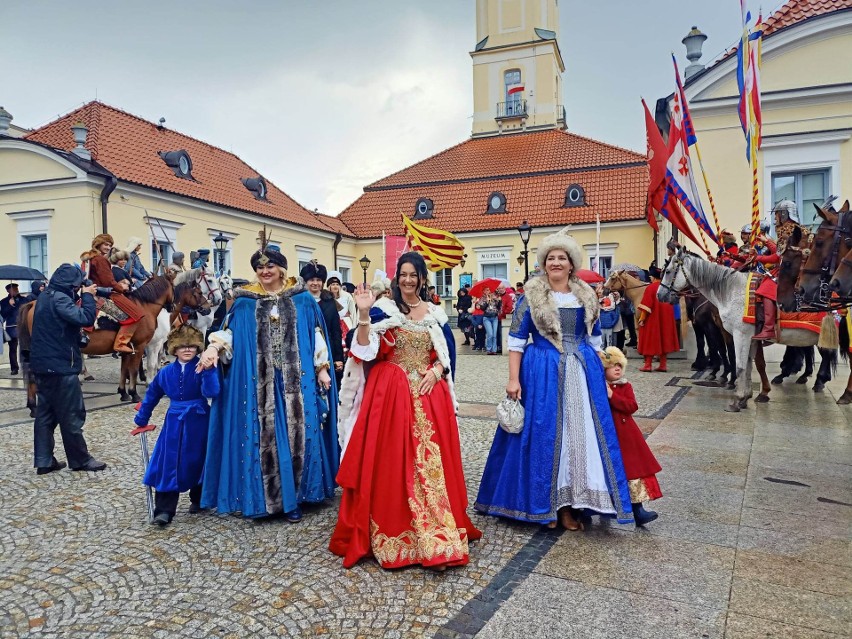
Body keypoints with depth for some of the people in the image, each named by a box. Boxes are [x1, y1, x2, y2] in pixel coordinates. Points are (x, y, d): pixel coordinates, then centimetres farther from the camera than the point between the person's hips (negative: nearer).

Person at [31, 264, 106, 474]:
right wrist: (87, 296, -14)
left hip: (44, 365, 10)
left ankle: (44, 461, 17)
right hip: (60, 366, -10)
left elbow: (73, 317, 16)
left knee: (45, 414, 12)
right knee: (72, 415, 0)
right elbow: (85, 319, -28)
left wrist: (84, 297, 5)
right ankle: (80, 460, 10)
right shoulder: (59, 298, -18)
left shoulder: (45, 296, 13)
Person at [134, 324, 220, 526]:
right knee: (168, 464, -2)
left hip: (198, 422, -3)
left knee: (197, 462, 10)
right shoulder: (166, 372, 3)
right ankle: (164, 510, 3)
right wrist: (141, 418, 22)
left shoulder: (202, 369, -10)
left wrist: (208, 370, -37)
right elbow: (152, 394, 17)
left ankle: (198, 500, 31)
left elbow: (211, 392, -25)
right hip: (174, 422, 3)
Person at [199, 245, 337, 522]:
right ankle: (262, 497, 14)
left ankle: (292, 498, 13)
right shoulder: (244, 303, 8)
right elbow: (229, 333, 3)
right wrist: (213, 348, -18)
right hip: (258, 381, 1)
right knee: (261, 436, 2)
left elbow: (317, 336, 5)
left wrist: (322, 369, -1)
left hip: (296, 380, 0)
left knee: (295, 434, 2)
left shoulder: (302, 299, 6)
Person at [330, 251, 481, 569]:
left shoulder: (436, 314, 12)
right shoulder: (383, 309, 2)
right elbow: (366, 349, -9)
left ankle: (435, 538, 9)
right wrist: (364, 314, -21)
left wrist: (436, 372, -6)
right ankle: (393, 534, 11)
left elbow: (448, 354, 13)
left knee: (431, 462, 0)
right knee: (391, 462, -3)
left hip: (429, 393, 3)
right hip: (390, 393, -2)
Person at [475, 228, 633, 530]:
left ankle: (568, 504, 19)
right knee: (543, 435, 2)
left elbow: (595, 340, 15)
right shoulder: (531, 295, -2)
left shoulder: (586, 296, 9)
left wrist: (601, 376, 11)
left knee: (580, 435, 6)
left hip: (582, 373, 4)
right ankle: (543, 504, 18)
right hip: (542, 372, -4)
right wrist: (513, 379, -11)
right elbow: (516, 340, -4)